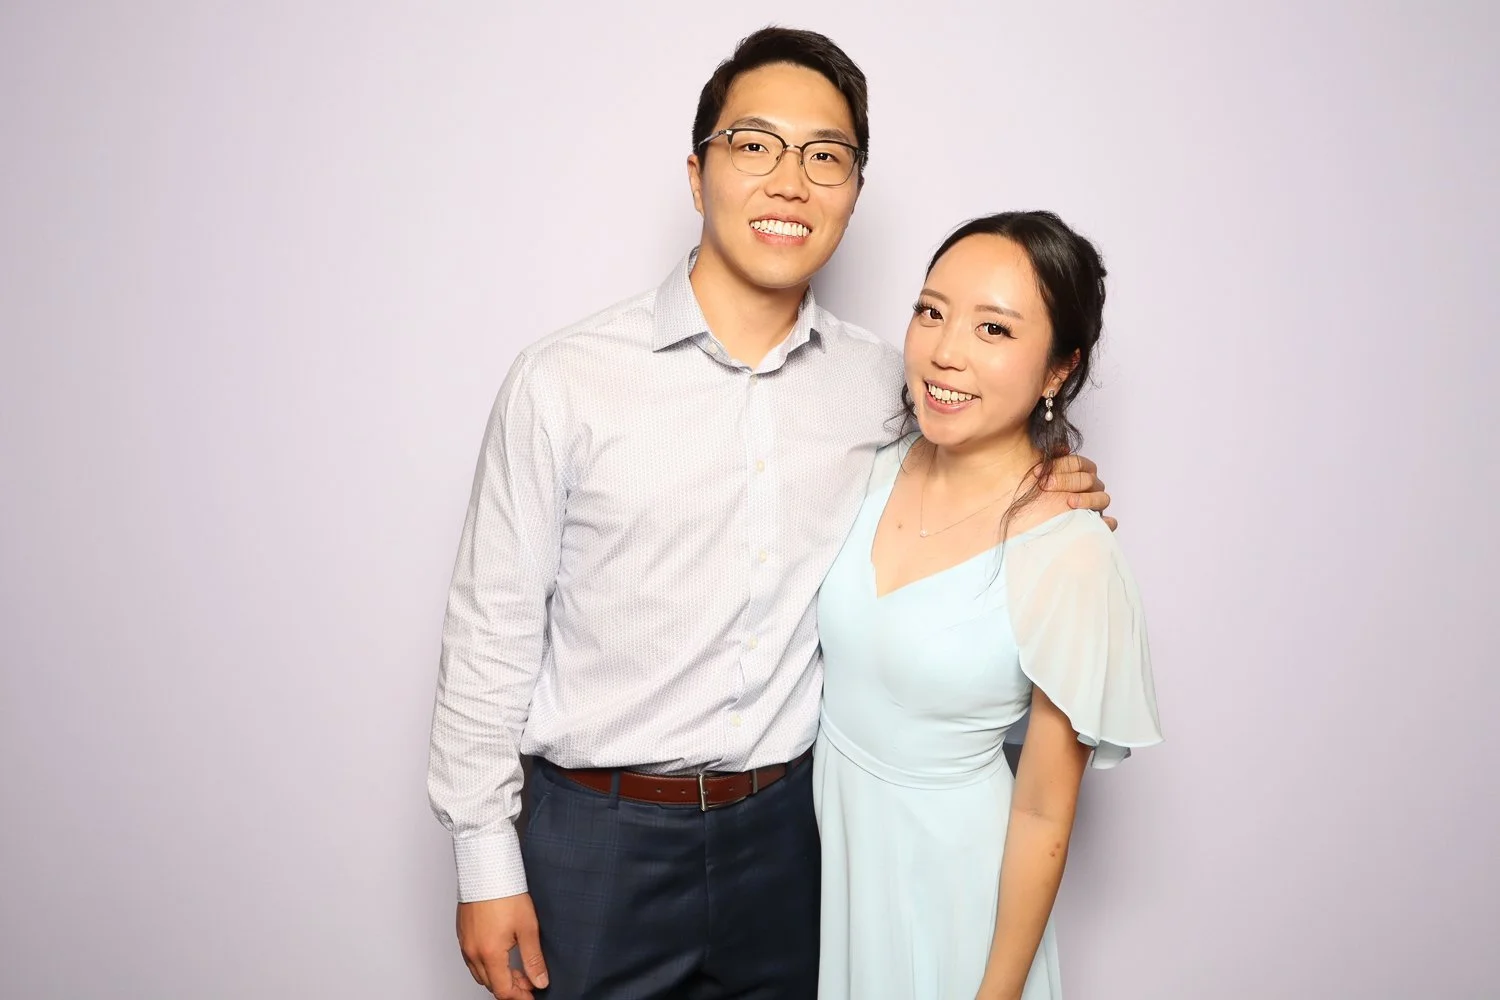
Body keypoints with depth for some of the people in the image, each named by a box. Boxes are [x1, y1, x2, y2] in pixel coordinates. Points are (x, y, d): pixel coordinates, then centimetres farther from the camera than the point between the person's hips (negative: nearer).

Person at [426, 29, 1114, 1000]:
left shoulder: (883, 381, -2)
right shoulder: (565, 380, -12)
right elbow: (492, 630, -7)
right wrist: (485, 865, -5)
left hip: (786, 823, 3)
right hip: (600, 834, -2)